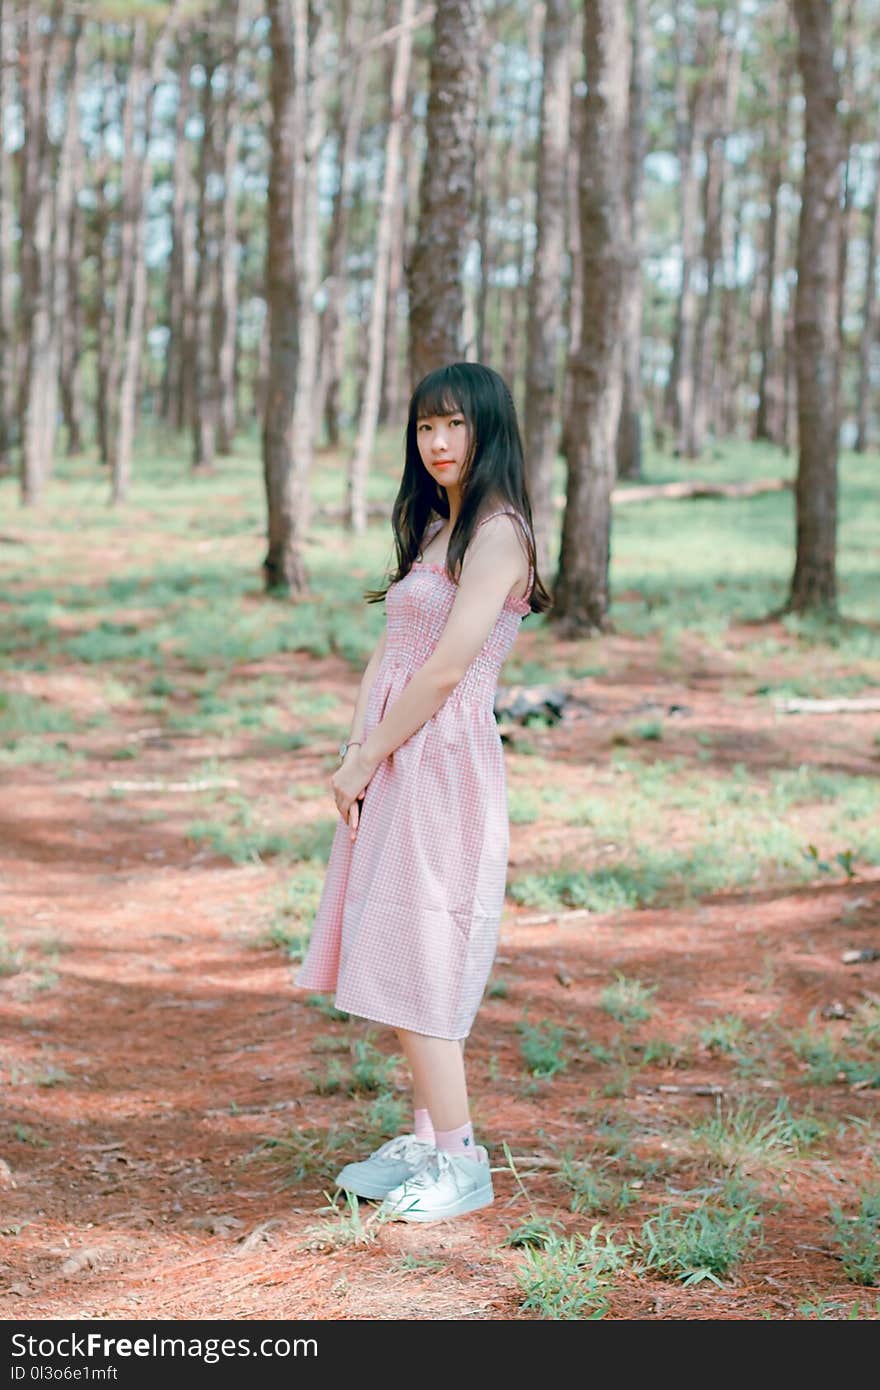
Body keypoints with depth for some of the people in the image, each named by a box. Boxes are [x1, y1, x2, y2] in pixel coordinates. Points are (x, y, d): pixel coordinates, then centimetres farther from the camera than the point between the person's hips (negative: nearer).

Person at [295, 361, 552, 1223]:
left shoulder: (496, 535, -12)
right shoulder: (433, 529, 17)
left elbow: (444, 671, -18)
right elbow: (388, 651, 13)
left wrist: (366, 761, -11)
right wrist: (353, 751, 0)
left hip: (444, 765, -9)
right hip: (395, 765, 9)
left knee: (417, 964, -7)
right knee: (399, 960, 12)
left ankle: (460, 1162, 1)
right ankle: (425, 1137, 21)